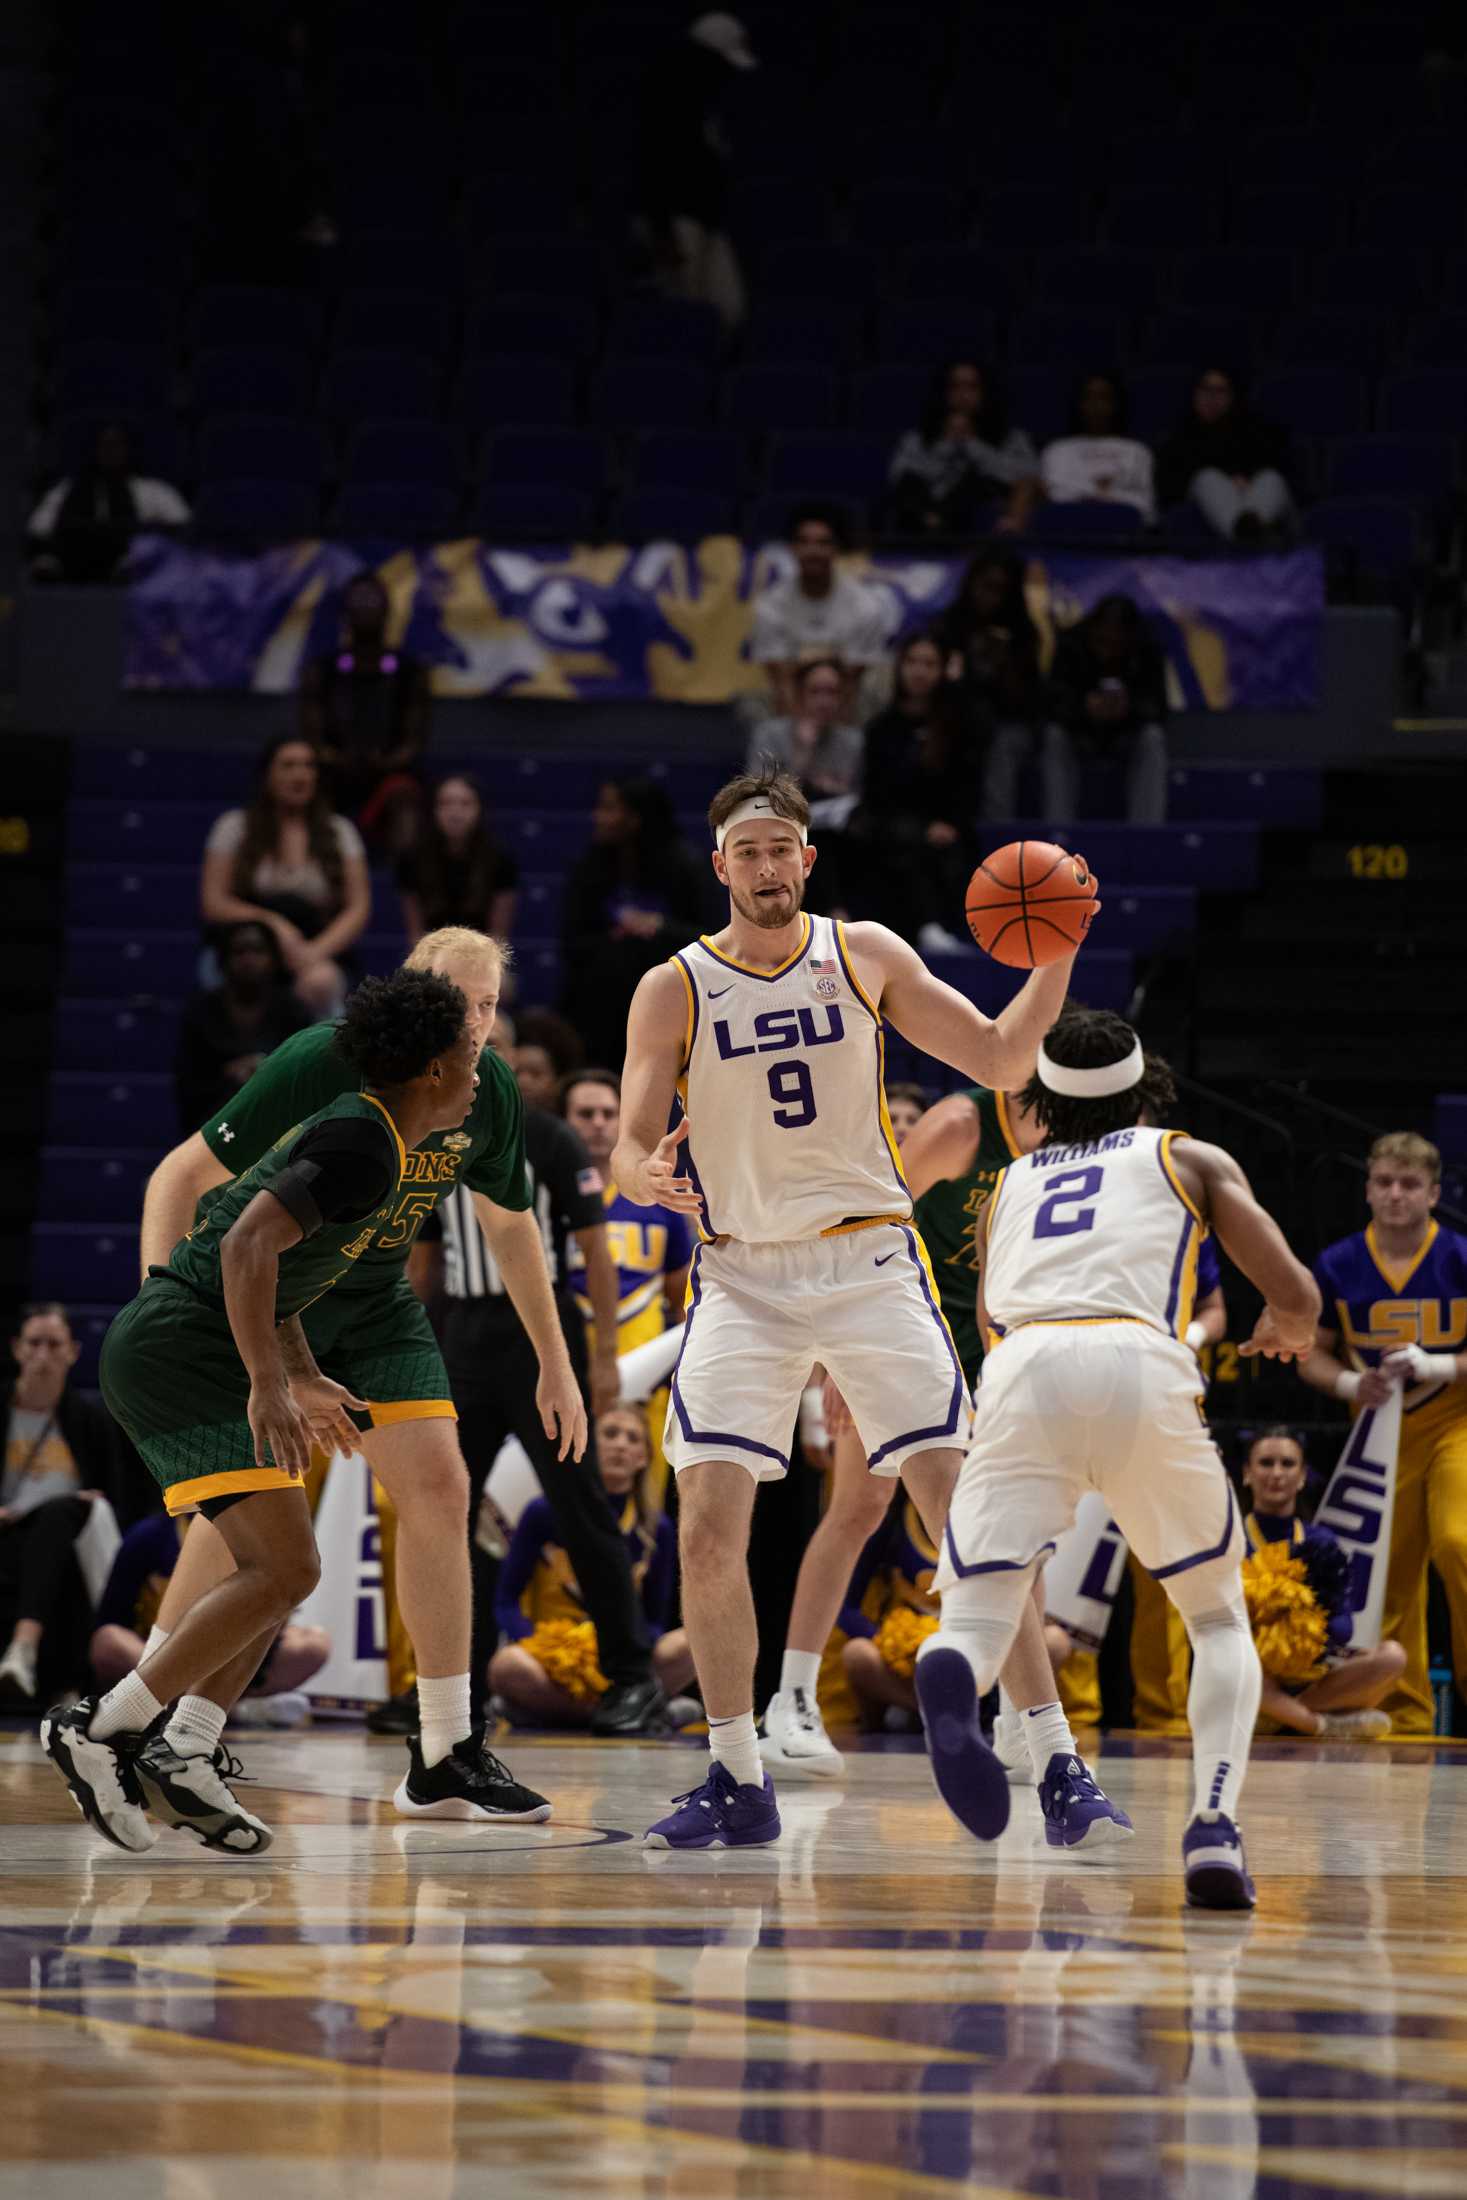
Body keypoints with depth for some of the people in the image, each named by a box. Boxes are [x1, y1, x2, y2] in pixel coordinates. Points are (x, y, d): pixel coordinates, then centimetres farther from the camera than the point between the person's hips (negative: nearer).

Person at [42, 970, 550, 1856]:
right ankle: (101, 1729, -13)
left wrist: (304, 1379, 29)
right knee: (285, 1571, -15)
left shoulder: (358, 1131, 18)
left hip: (157, 1351, 11)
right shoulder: (363, 1146, -14)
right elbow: (249, 1244, -25)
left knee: (278, 1569, 14)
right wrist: (268, 1385, -28)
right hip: (181, 1351, -11)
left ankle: (185, 1753, 8)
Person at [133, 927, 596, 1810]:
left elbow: (510, 1220, 11)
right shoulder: (323, 1064, -26)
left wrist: (556, 1362, 13)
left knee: (438, 1487, -5)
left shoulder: (490, 1090, -8)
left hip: (375, 1301, 5)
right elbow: (183, 1176, -22)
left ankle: (445, 1748, 1)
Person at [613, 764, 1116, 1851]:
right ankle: (738, 1783, 2)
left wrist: (1059, 955, -9)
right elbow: (630, 1155, -4)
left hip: (871, 1261, 0)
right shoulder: (673, 991, 0)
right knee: (709, 1530, -12)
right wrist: (649, 1176, -28)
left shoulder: (867, 955, 3)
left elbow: (1001, 1060, 6)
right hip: (743, 1278, 0)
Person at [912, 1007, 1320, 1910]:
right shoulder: (1192, 1159, 27)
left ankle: (951, 1685, -41)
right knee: (1219, 1618, 18)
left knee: (975, 1617, -2)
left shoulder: (1007, 1185, 34)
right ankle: (1216, 1825, -6)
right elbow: (1296, 1294, 18)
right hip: (1141, 1365, -1)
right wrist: (1286, 1331, 41)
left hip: (1023, 1365, 1)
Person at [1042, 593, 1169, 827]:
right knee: (1054, 736, -30)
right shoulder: (1071, 645, -18)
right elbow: (1056, 704, -23)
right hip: (1080, 735, 0)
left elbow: (1157, 709, -20)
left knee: (1153, 737, -30)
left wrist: (1130, 708, -42)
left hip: (1127, 734, 0)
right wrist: (1084, 708, -45)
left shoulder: (1146, 651, -16)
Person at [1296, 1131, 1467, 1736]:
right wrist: (1349, 1382, -11)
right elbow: (1311, 1355, 8)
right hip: (1380, 1431, 3)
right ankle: (1405, 1714, 15)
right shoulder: (1337, 1267, -2)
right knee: (1390, 1571, 5)